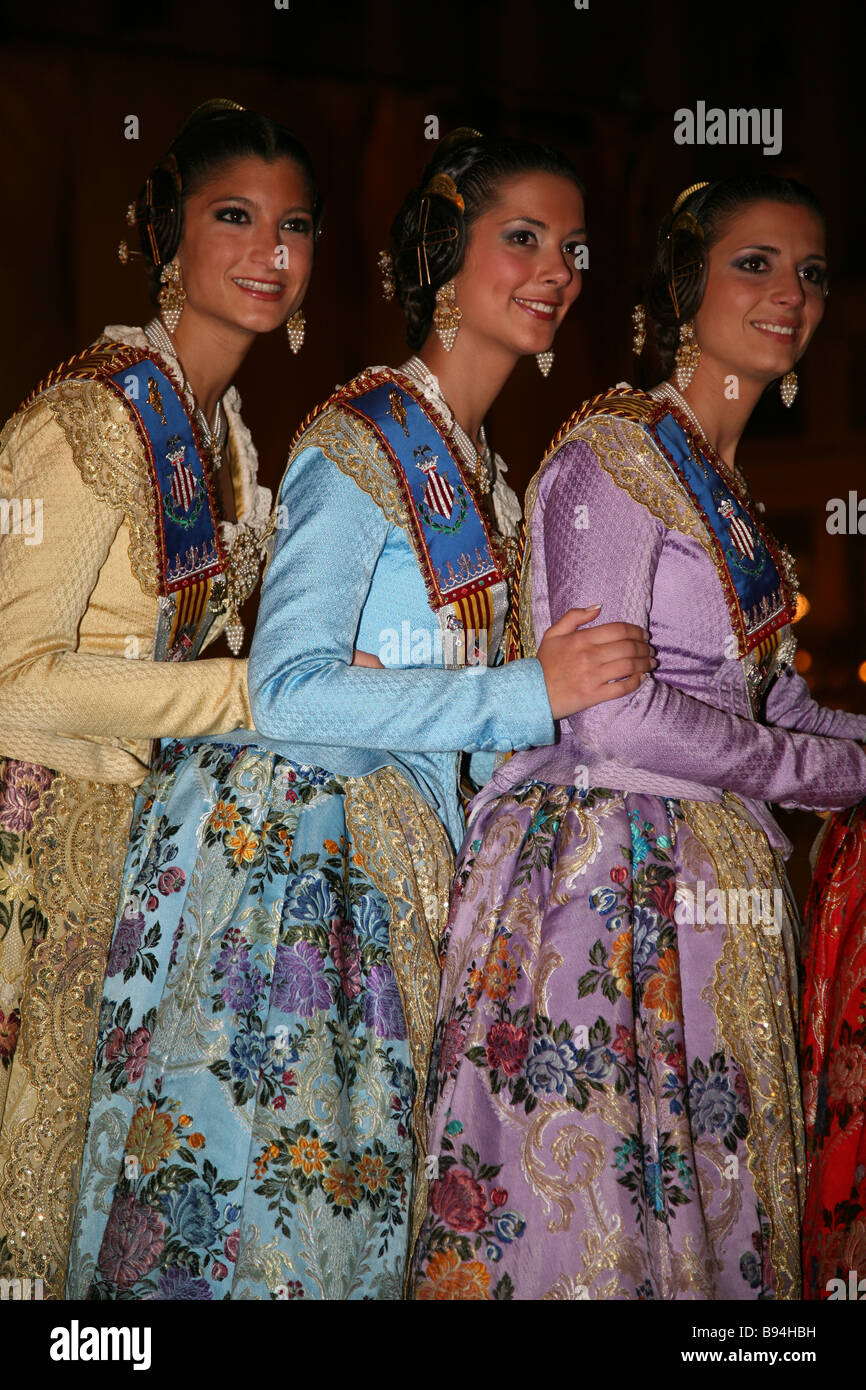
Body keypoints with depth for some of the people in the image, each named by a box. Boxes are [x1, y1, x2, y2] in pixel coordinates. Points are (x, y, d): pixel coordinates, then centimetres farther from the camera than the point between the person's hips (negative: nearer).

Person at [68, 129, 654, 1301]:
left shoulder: (476, 462, 15)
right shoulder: (364, 437, -11)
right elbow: (288, 690, -19)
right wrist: (531, 694, -18)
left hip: (399, 861, 8)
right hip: (287, 854, -8)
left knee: (348, 1190, 9)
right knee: (246, 1182, -4)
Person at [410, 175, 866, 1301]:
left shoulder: (727, 487, 16)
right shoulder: (614, 450, -10)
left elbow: (755, 693, 14)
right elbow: (610, 715, -17)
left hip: (718, 883, 8)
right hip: (609, 871, -8)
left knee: (704, 1204, 11)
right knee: (584, 1213, -2)